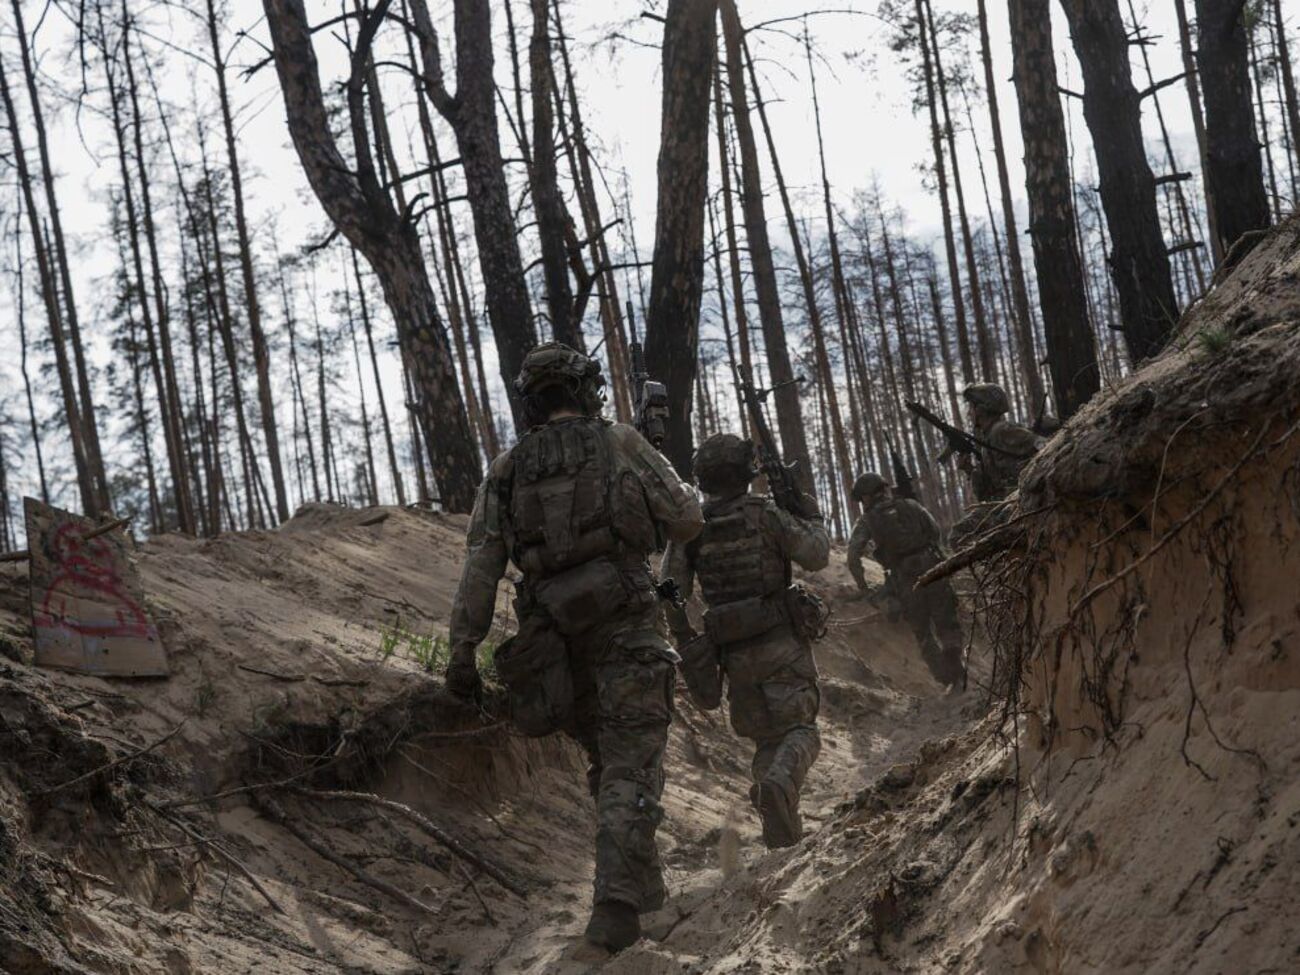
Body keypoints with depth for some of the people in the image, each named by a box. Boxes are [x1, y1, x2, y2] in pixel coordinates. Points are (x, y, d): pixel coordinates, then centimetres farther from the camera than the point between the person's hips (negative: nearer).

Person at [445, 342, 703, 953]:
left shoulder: (506, 472, 8)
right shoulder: (620, 445, 0)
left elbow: (479, 566, 0)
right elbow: (687, 523, 3)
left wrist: (463, 650, -1)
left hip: (555, 644, 4)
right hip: (626, 629, -4)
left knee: (606, 763, 22)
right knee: (631, 770, -5)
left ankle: (639, 883, 27)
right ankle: (616, 907, -18)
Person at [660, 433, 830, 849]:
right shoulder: (764, 512, -8)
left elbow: (671, 589, -3)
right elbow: (815, 554, -5)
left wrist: (686, 641, 7)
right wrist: (810, 515, 12)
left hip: (734, 654, 3)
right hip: (782, 643, -3)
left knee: (766, 738, 16)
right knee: (798, 730, 2)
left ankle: (782, 828, 1)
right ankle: (779, 783, -29)